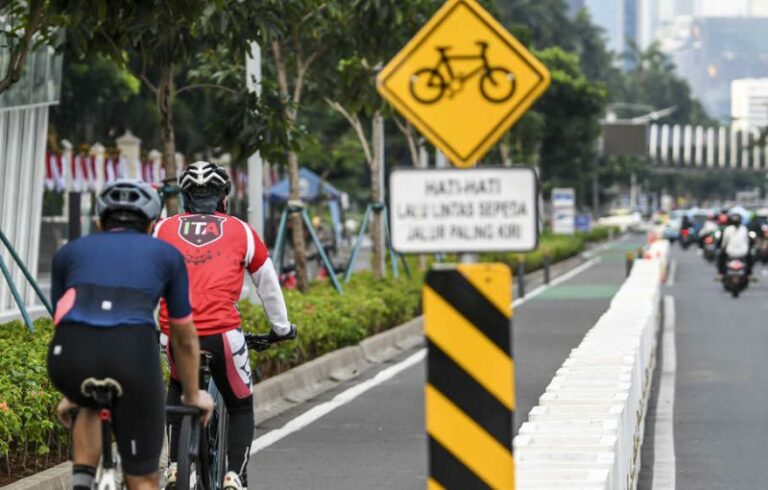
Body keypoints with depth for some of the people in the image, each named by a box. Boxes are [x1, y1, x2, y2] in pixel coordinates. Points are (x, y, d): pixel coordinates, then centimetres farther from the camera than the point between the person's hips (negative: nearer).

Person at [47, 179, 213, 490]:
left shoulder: (70, 251, 30)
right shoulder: (167, 255, 27)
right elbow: (185, 339, 36)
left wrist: (71, 395, 55)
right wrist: (193, 396, 53)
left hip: (71, 354, 2)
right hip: (133, 354, -2)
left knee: (89, 405, 38)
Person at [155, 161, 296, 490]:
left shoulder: (164, 229, 15)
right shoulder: (240, 231, 13)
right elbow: (268, 285, 23)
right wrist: (281, 328, 38)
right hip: (221, 333, -2)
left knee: (178, 392, 33)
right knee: (240, 407, 18)